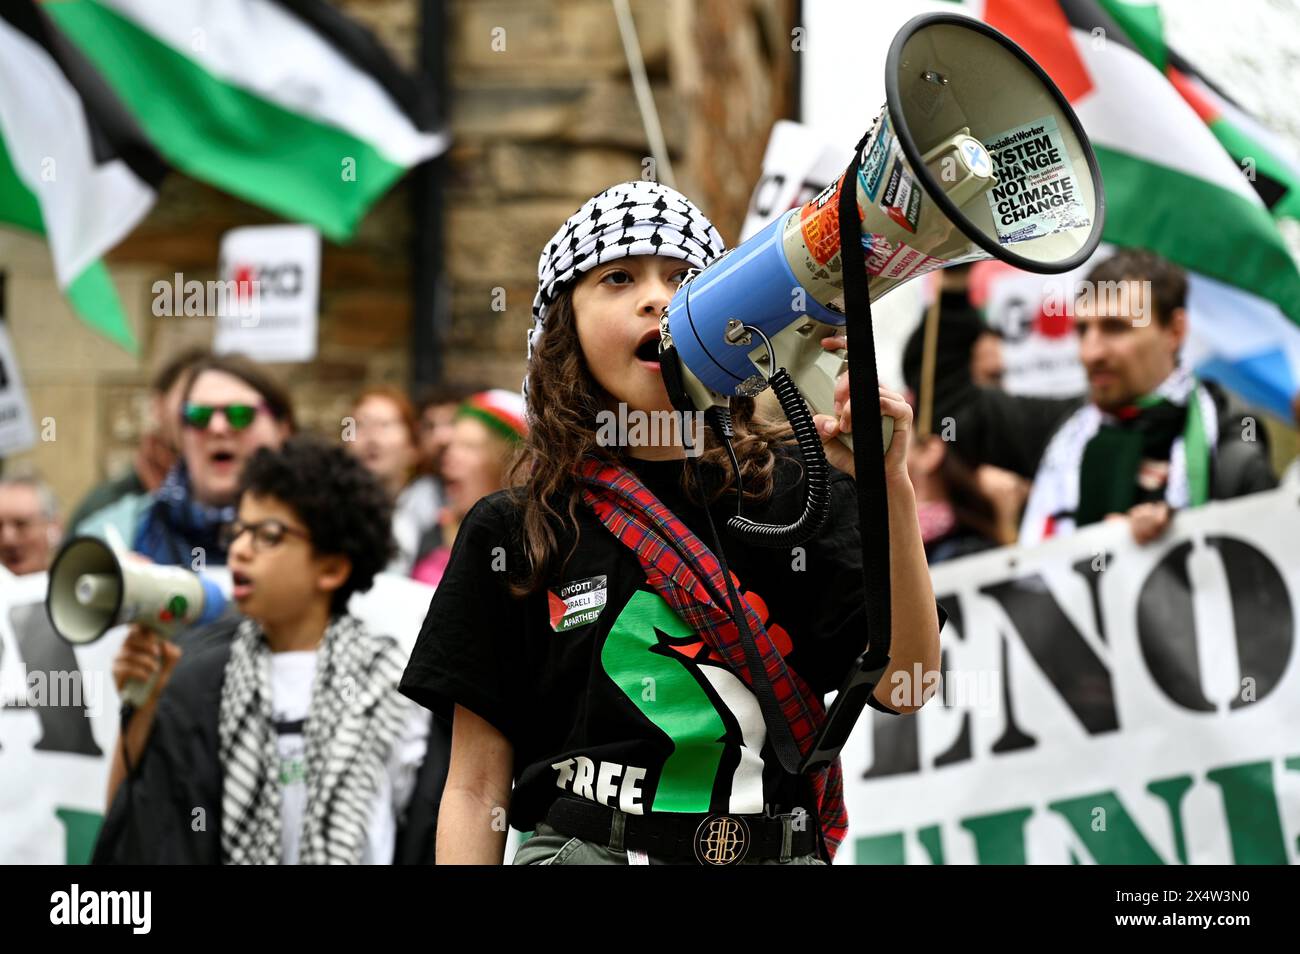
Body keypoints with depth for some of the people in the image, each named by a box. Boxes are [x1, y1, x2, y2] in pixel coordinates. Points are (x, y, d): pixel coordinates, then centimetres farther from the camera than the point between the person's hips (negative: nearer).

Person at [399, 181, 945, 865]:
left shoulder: (801, 498, 8)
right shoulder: (512, 534, 7)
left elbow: (904, 688, -4)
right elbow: (477, 789, 7)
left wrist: (891, 488, -14)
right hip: (582, 847, -1)